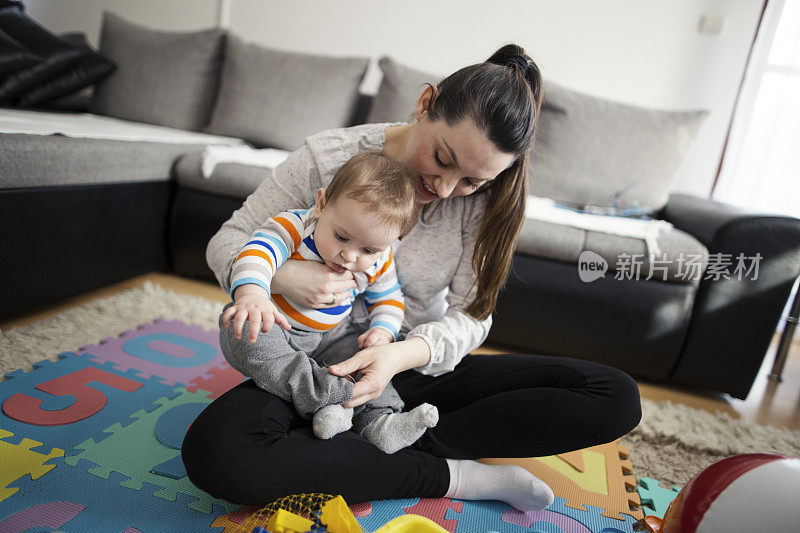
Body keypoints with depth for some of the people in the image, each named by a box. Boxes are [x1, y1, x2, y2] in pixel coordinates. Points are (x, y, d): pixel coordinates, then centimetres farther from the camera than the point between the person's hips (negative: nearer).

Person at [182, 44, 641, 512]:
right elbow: (228, 240, -5)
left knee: (616, 399, -12)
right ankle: (449, 475, -21)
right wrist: (277, 274, -29)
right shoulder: (328, 157, -13)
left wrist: (403, 355, -29)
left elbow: (471, 315, -8)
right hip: (324, 369, -1)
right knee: (213, 450, -34)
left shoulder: (481, 199, -7)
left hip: (422, 367, 2)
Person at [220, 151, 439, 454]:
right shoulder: (293, 226, -24)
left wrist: (382, 330, -15)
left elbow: (388, 300, 6)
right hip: (266, 327, -4)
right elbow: (255, 255, -41)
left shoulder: (378, 262, -9)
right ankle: (324, 399, -41)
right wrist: (252, 294, -63)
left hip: (321, 343, 5)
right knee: (245, 334, -36)